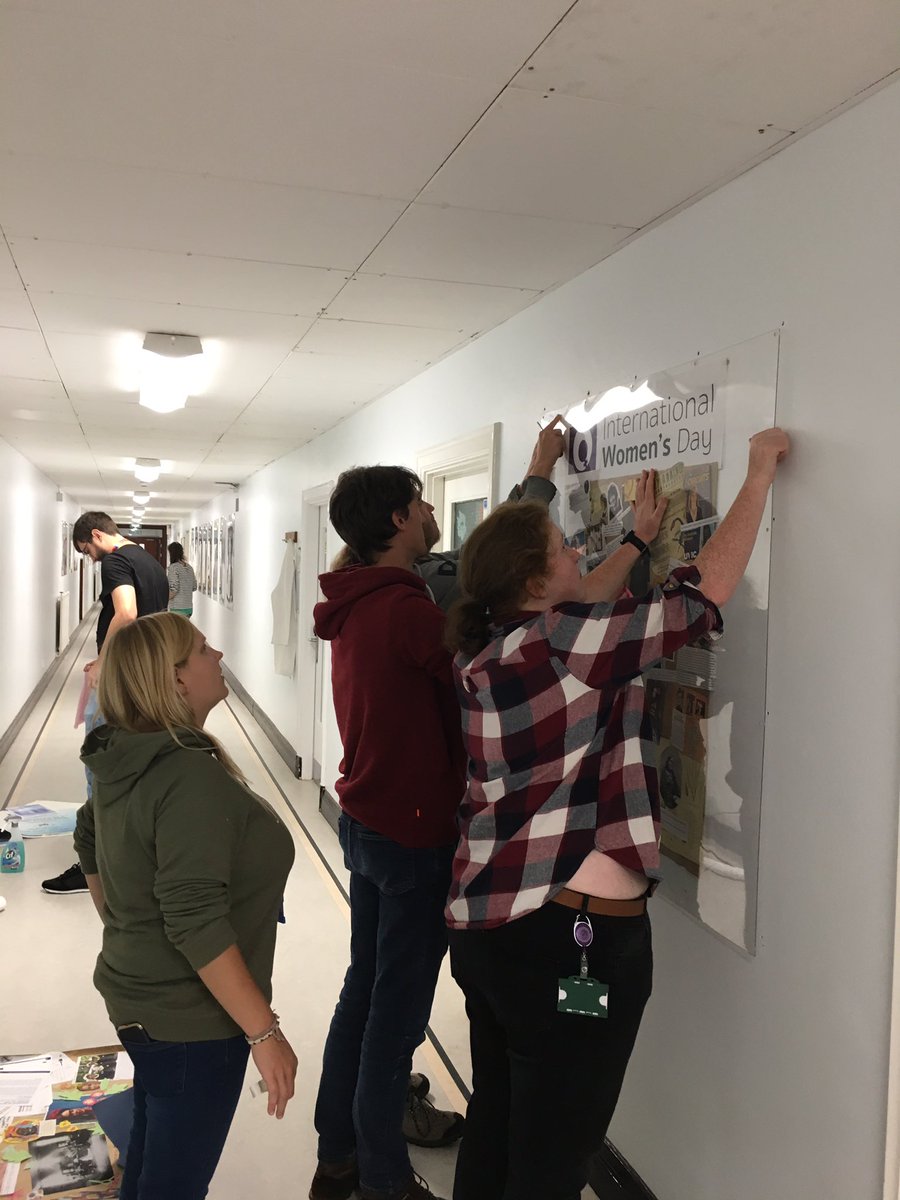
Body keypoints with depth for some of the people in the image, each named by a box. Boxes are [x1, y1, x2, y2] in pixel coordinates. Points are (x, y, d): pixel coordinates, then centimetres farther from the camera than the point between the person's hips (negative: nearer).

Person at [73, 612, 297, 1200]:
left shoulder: (124, 760, 0)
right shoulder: (192, 777, -29)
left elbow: (89, 841, 17)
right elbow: (196, 925, -32)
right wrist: (263, 1032, -26)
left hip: (139, 998, 9)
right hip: (192, 1023, -9)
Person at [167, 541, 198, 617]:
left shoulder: (173, 567, -11)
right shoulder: (189, 567, 10)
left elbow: (174, 590, -17)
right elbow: (194, 587, 14)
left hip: (178, 608, -7)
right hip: (189, 607, 7)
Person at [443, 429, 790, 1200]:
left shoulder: (489, 645, 4)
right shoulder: (561, 645, -18)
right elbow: (707, 591, -12)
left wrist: (639, 539, 31)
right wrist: (761, 473, 0)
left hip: (492, 923, 9)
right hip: (572, 937, -9)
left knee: (495, 1123, 23)